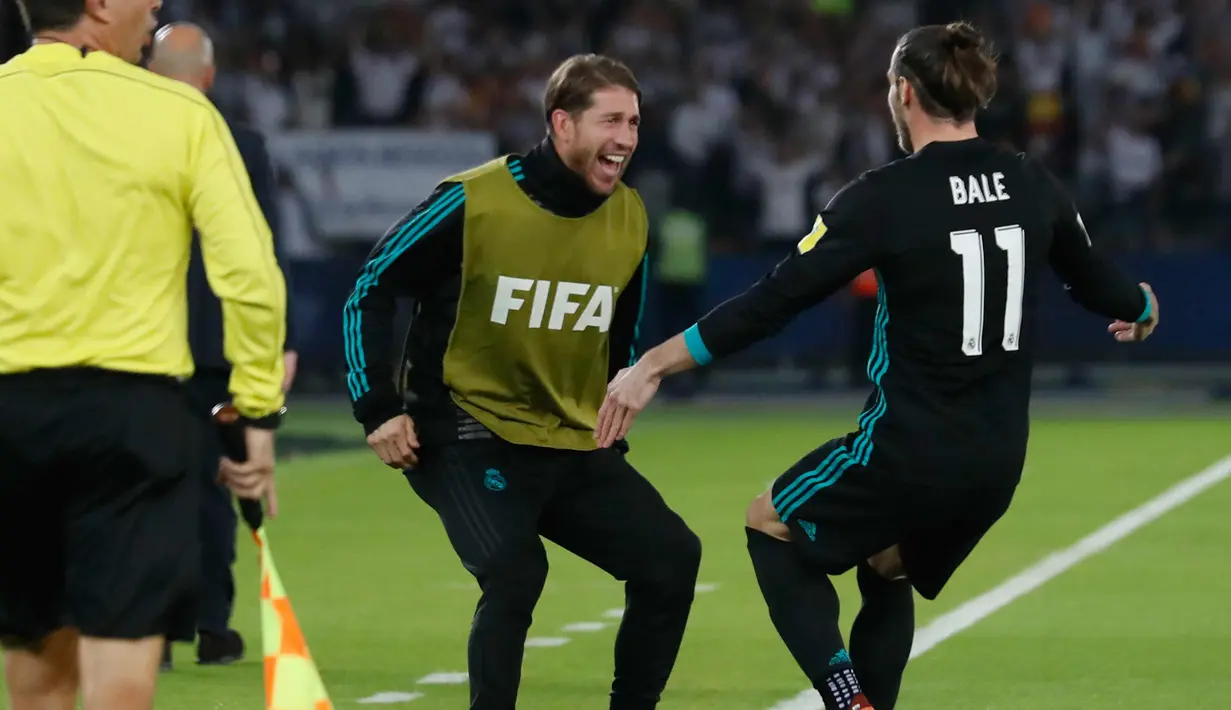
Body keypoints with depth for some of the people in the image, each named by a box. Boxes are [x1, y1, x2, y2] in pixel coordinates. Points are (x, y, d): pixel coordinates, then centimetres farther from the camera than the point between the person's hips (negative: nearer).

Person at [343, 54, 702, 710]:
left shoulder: (629, 221, 1)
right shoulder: (472, 203, -15)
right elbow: (370, 293, -6)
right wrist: (380, 410, -10)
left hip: (575, 448, 6)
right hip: (472, 437, -6)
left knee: (671, 558, -5)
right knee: (515, 571, -28)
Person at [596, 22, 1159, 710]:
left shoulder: (884, 197, -14)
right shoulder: (1035, 186, 1)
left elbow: (774, 301, -15)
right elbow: (1100, 285, 16)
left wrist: (655, 364, -8)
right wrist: (1143, 307, 41)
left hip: (907, 452, -6)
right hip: (998, 465, 6)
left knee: (771, 527, 18)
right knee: (887, 575, 30)